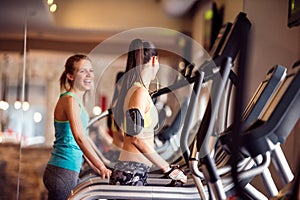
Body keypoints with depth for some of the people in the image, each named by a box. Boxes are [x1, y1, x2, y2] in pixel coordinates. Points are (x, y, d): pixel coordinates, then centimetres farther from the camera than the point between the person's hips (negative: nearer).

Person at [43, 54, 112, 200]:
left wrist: (97, 169, 17)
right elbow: (80, 138, -24)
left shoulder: (78, 101, 16)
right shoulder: (70, 100, -13)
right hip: (62, 172, -9)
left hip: (72, 172, 9)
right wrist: (102, 168, -25)